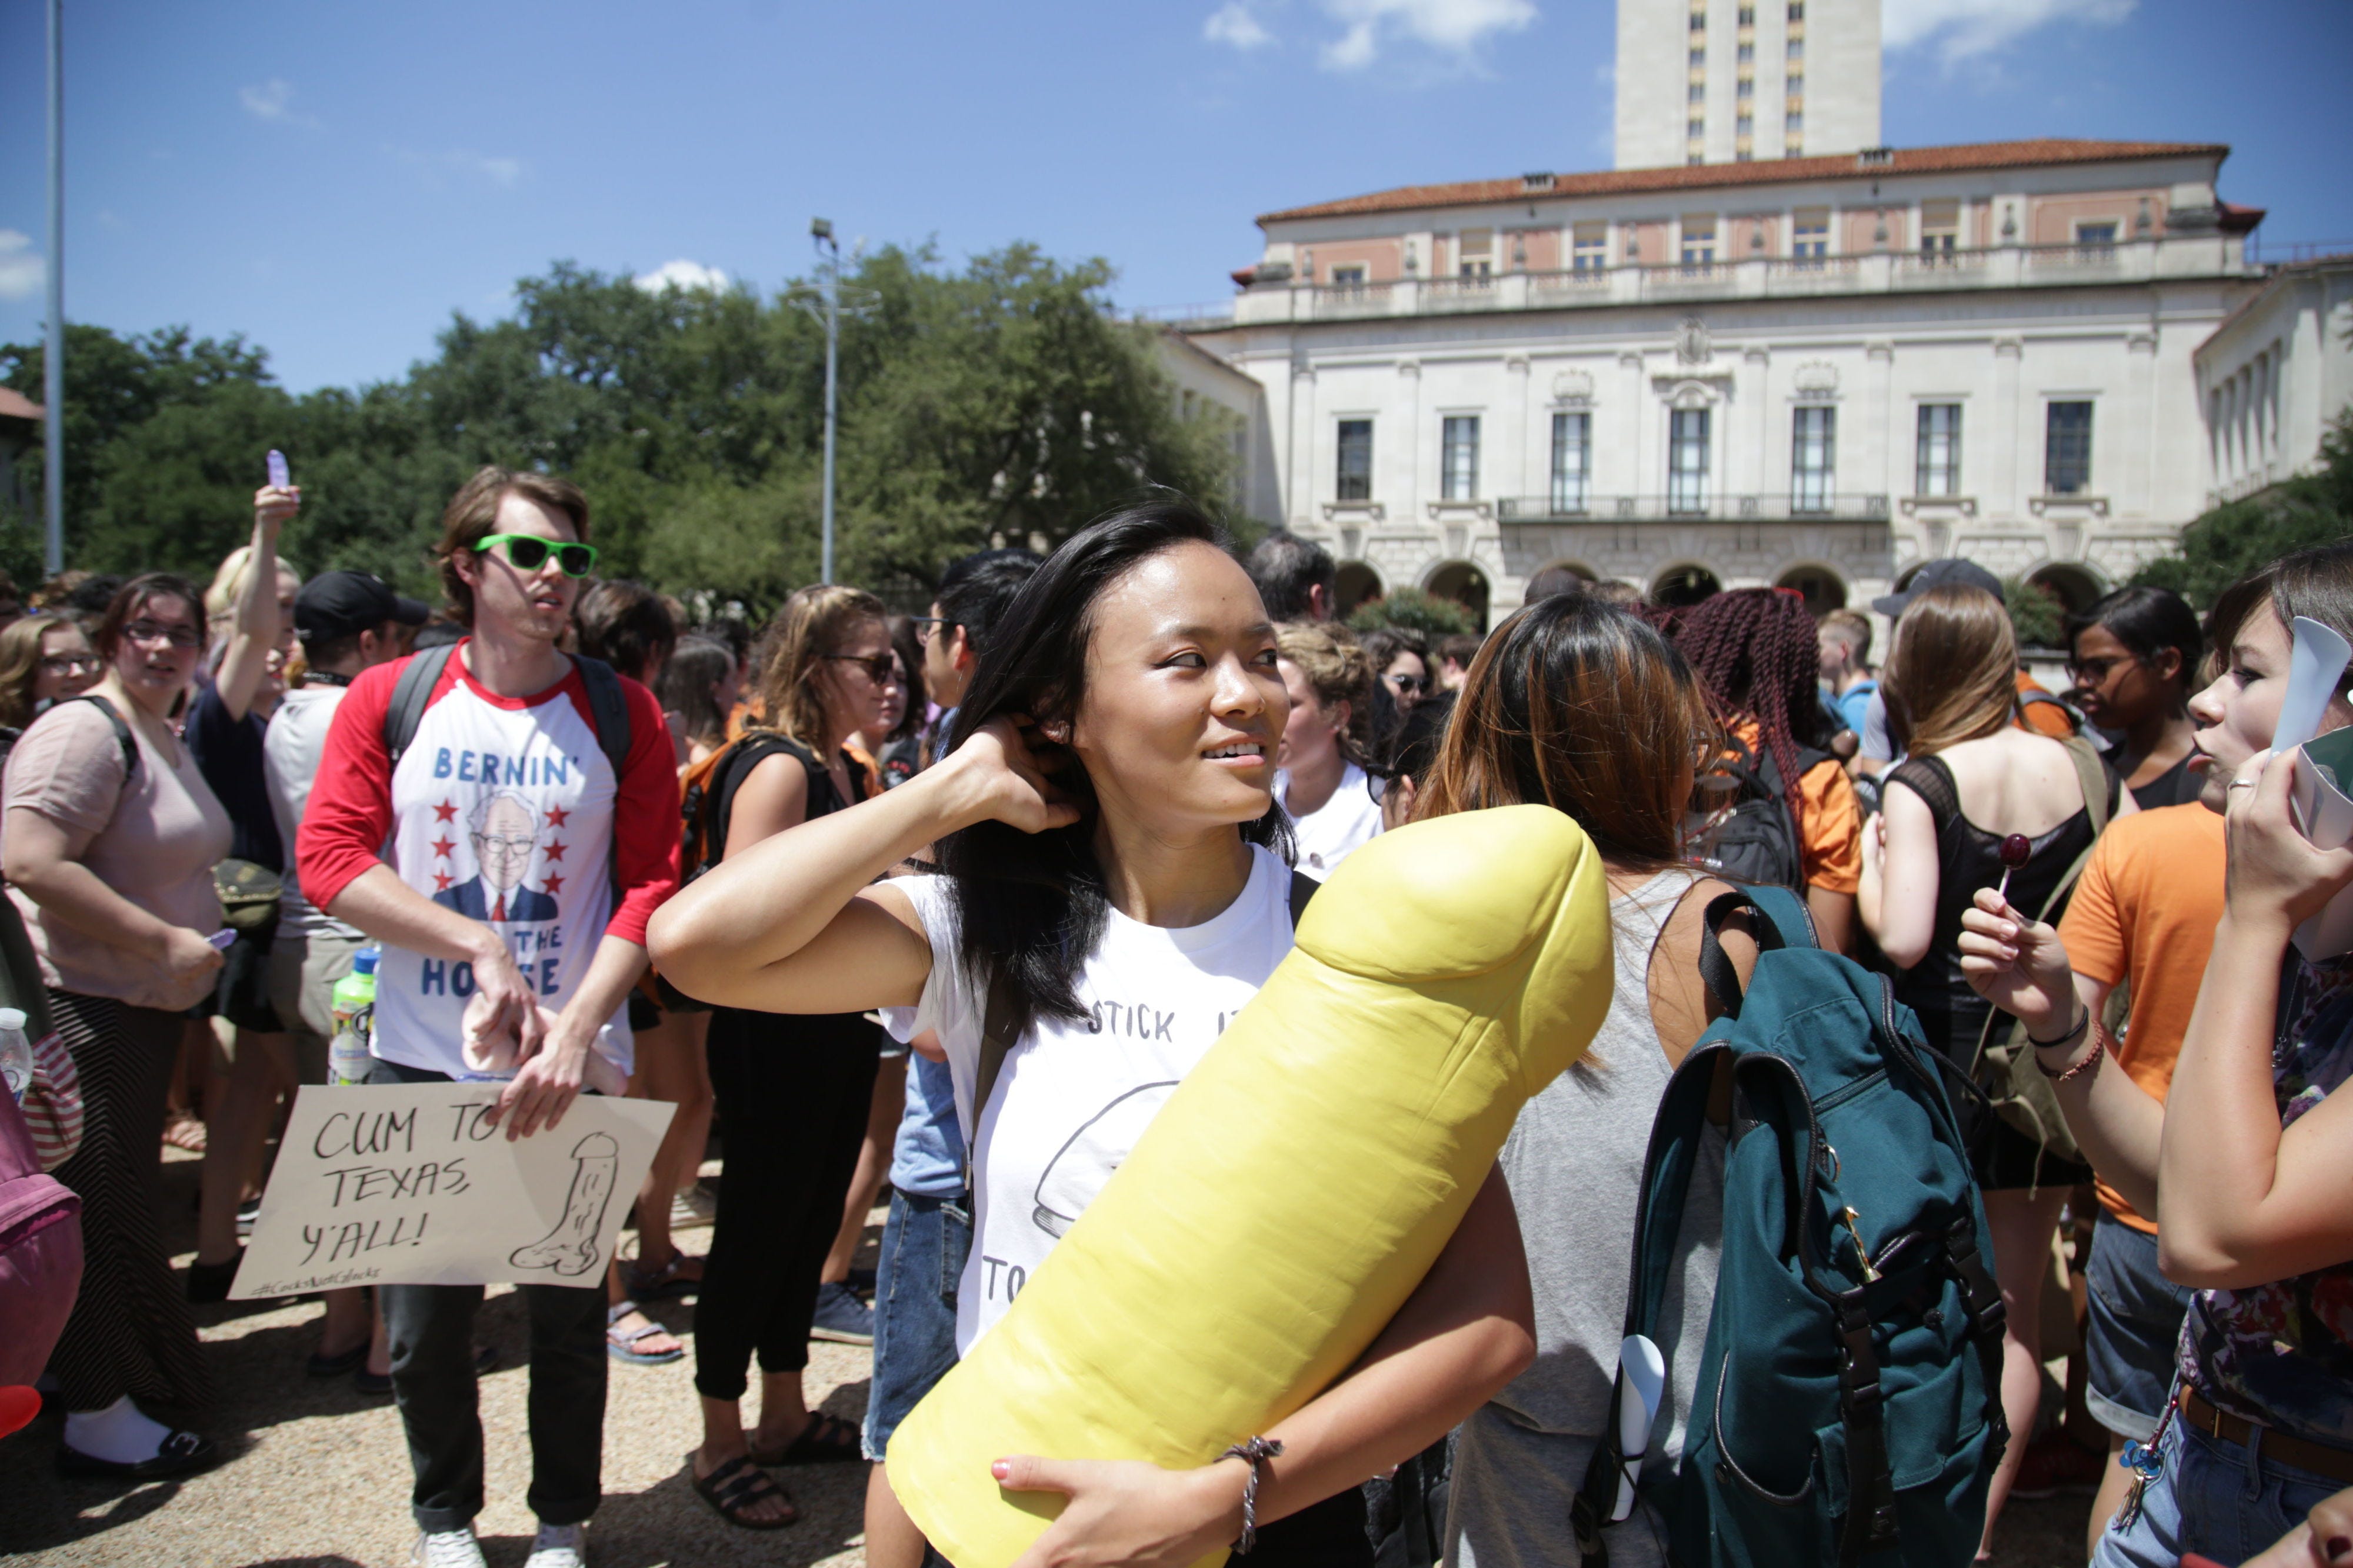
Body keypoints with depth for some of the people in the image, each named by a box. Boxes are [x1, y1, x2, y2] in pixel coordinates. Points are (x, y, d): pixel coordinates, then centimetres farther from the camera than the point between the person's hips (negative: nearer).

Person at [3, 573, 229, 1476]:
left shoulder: (168, 739, 13)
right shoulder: (84, 731, -17)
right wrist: (164, 941, -25)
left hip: (145, 1005, 10)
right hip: (83, 1006, -9)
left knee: (124, 1201, 20)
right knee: (103, 1208, -1)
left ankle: (89, 1367, 38)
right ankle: (98, 1419, 11)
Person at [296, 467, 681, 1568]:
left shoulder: (621, 714, -2)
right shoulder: (390, 699, 0)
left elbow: (651, 886, -7)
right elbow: (327, 859, -6)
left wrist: (575, 1032, -18)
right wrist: (481, 944, -16)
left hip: (574, 1068, -1)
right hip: (419, 1063, 1)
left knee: (569, 1313, 11)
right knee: (424, 1320, 13)